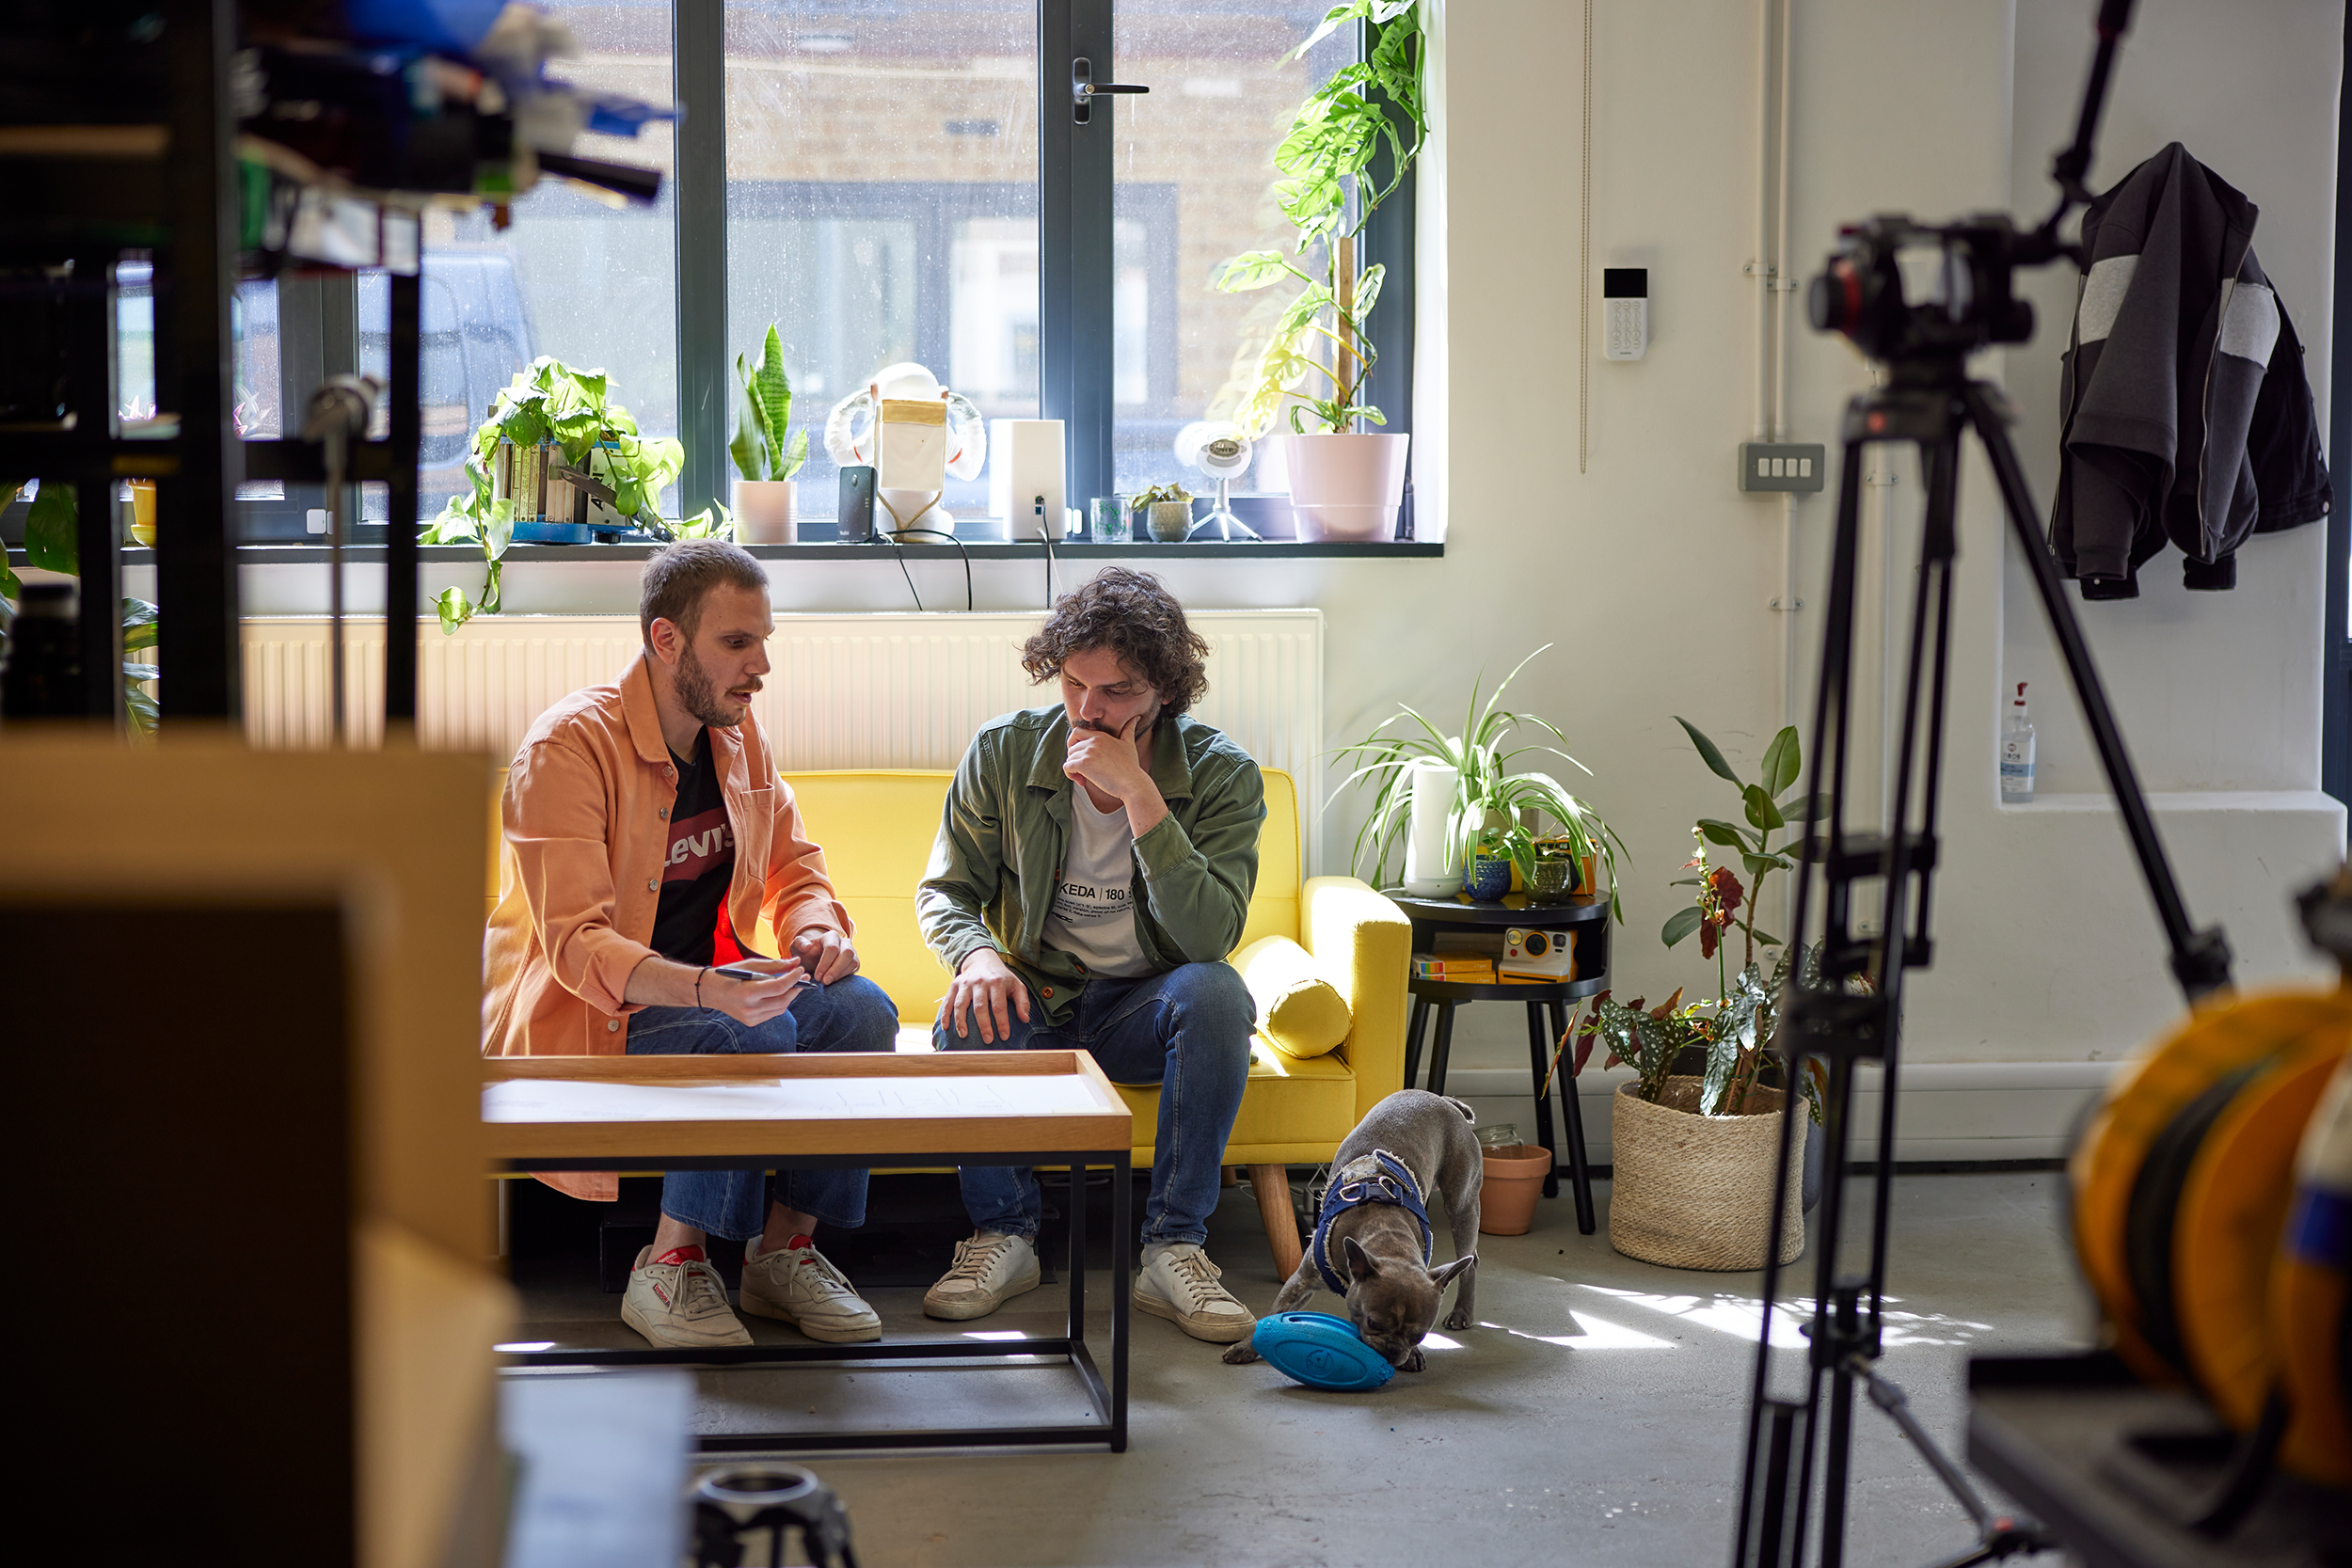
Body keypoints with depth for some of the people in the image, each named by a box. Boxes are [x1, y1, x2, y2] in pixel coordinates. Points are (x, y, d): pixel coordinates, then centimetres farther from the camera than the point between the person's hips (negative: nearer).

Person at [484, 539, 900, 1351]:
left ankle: (782, 1252, -7)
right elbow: (574, 943, -27)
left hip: (708, 985, 7)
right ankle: (668, 1270, -18)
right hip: (579, 1012, -7)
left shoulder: (736, 732, 5)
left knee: (862, 1009, -18)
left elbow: (792, 864, 15)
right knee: (759, 1037, -32)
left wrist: (818, 927, -12)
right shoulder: (569, 745, -20)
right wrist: (708, 991, -43)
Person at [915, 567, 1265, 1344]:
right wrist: (976, 955, -23)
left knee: (1213, 990, -34)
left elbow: (1209, 936, -25)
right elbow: (945, 890, 2)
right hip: (1033, 1001, 1)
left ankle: (1173, 1248, -25)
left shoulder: (1220, 773, -12)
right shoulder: (1004, 751, -6)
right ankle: (1004, 1234, -12)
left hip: (1141, 1013, -1)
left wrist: (1139, 795, -32)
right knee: (970, 1013, -33)